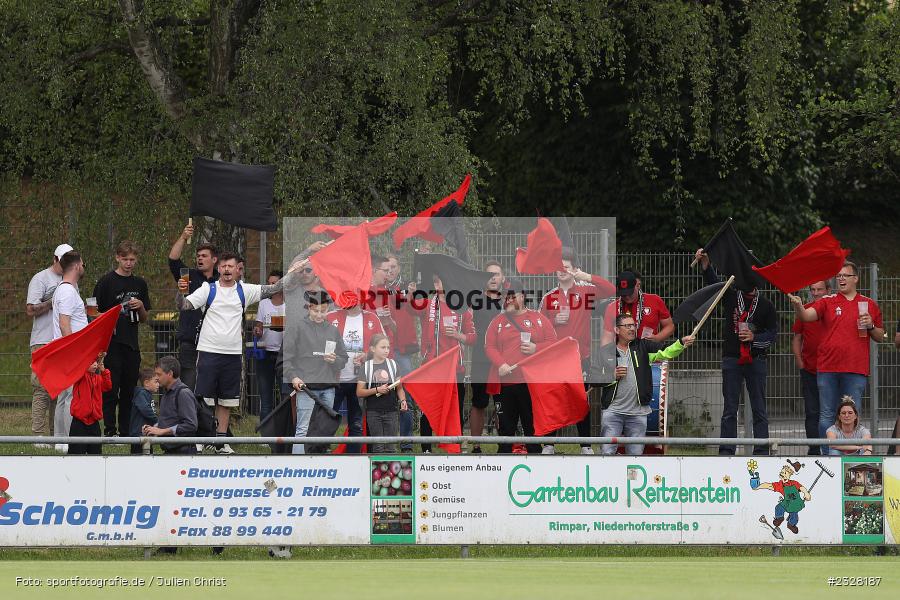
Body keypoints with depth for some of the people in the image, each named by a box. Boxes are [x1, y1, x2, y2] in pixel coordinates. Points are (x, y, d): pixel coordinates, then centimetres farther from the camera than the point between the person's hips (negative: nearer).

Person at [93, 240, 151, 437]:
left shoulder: (139, 284, 14)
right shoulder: (106, 282, -1)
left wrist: (140, 307, -3)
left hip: (132, 344, 5)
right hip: (112, 344, -5)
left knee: (129, 391, 7)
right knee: (111, 389, -6)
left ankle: (126, 430, 12)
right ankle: (110, 431, -3)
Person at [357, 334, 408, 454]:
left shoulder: (392, 364, 5)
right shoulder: (366, 367, 0)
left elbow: (399, 387, 8)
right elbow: (359, 392, -2)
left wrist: (403, 400, -10)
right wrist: (377, 390, -15)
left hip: (391, 411, 1)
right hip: (373, 412, -1)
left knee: (390, 448, 0)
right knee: (378, 448, 2)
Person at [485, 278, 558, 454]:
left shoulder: (537, 318, 7)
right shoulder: (498, 321, 10)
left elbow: (553, 342, 6)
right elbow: (489, 347, 3)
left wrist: (536, 348, -13)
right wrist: (500, 364, -14)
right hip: (504, 383, 1)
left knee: (533, 426, 3)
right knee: (506, 426, 6)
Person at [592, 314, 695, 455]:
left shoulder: (643, 347, 7)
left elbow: (666, 352, -5)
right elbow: (593, 377, 2)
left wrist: (682, 343, -23)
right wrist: (612, 375, -12)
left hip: (638, 412, 2)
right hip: (612, 411, -2)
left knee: (636, 453, 5)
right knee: (607, 452, -6)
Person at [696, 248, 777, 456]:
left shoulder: (765, 305, 7)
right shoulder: (731, 297, 8)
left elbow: (773, 332, 5)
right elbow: (713, 282, -5)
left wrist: (754, 337, -13)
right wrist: (705, 263, -22)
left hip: (756, 360, 0)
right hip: (732, 359, 0)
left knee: (759, 410, 1)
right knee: (729, 410, 1)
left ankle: (761, 452, 2)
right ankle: (726, 452, 1)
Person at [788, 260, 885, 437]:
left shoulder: (869, 305, 11)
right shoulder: (827, 302, 7)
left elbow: (880, 337, 17)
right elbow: (806, 316, -11)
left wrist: (870, 326, -4)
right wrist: (798, 306, -32)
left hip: (856, 370, 0)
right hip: (828, 368, 0)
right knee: (826, 416, 1)